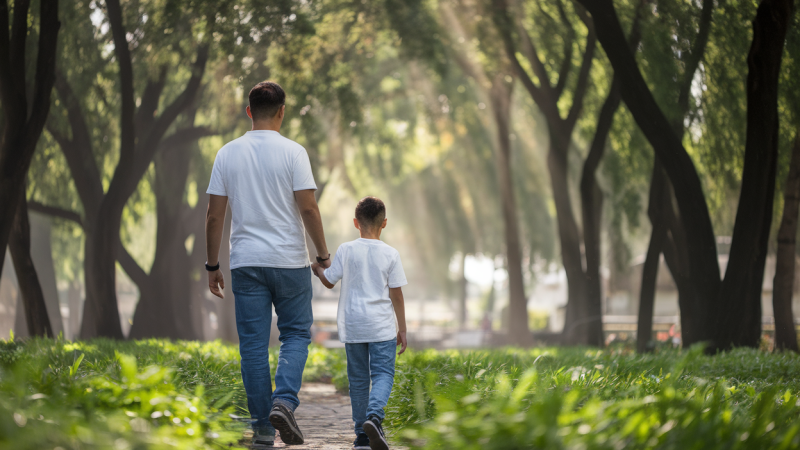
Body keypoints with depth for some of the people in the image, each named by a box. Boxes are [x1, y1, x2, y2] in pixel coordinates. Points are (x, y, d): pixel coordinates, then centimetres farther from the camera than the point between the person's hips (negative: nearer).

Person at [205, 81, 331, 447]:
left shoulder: (228, 153, 3)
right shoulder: (292, 152, -6)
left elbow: (214, 216, 3)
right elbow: (308, 208, -10)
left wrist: (212, 266, 10)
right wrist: (323, 254, 2)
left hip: (246, 263, 2)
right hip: (289, 261, -2)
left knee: (253, 345, 6)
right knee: (296, 334, 11)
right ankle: (284, 401, -11)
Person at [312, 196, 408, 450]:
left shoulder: (346, 251, -2)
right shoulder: (390, 255, -3)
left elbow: (329, 282, 5)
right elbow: (396, 295, 0)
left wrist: (318, 269, 27)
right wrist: (402, 329, 8)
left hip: (352, 326, 2)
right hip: (382, 328, -2)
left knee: (358, 379, 9)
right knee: (383, 374, -2)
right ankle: (374, 416, -29)